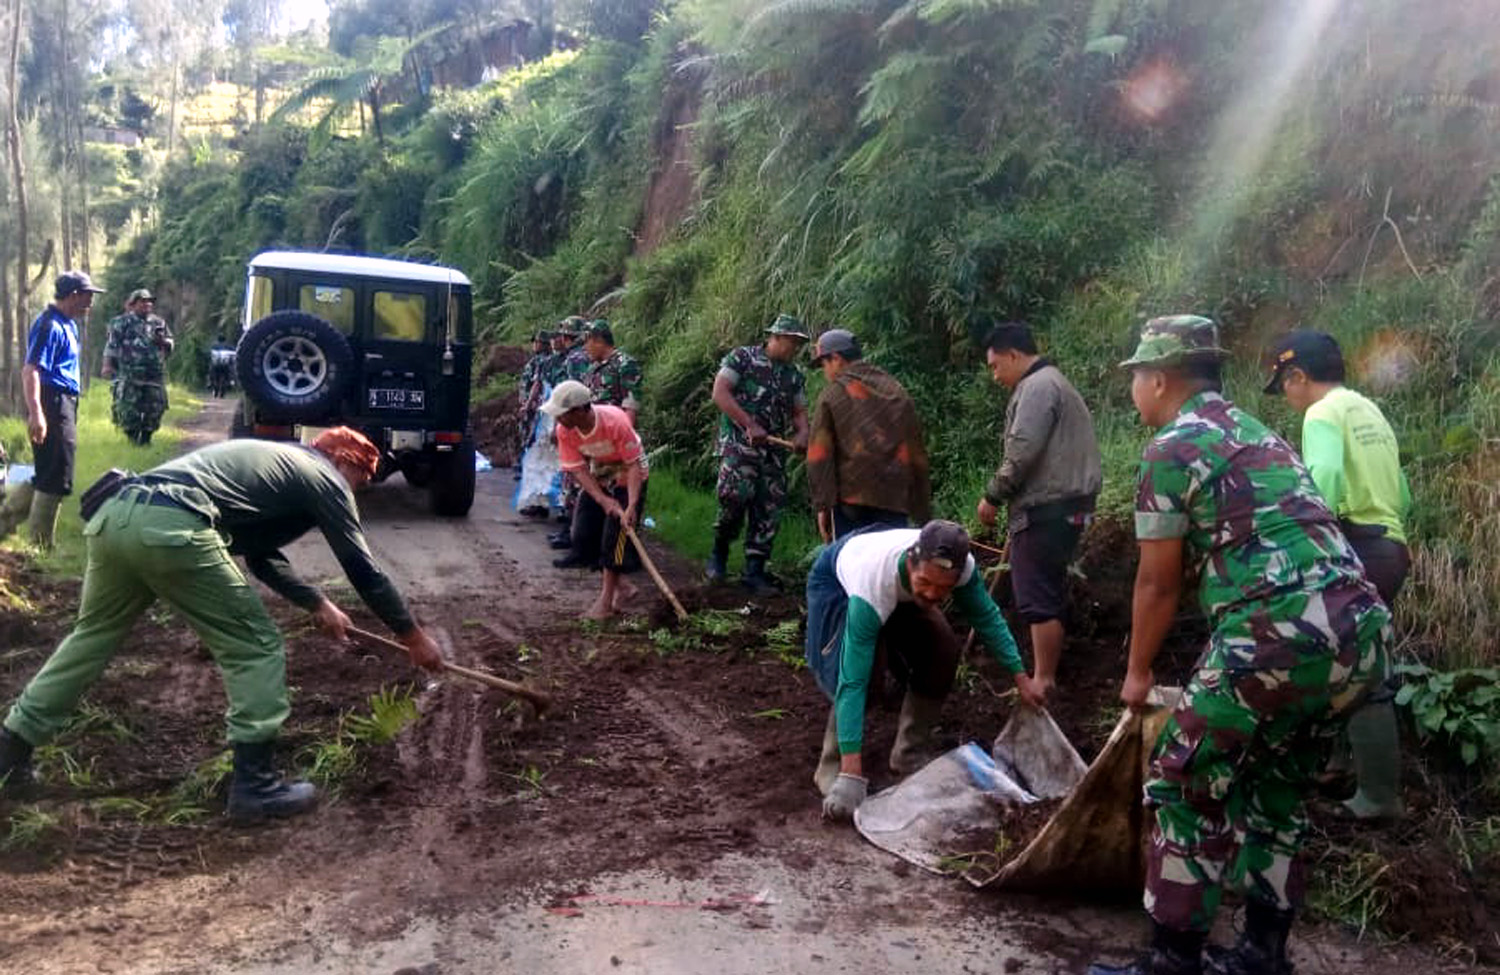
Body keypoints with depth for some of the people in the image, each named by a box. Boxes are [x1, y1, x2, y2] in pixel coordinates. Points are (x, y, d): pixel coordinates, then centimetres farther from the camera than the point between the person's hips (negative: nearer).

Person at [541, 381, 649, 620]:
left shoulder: (615, 421, -34)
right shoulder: (565, 431, -20)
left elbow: (634, 465, -29)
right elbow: (578, 470, -17)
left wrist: (632, 506, -39)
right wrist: (603, 500, -32)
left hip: (627, 477, -5)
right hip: (599, 479, 5)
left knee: (616, 531, -15)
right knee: (585, 533, -1)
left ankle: (606, 600, -8)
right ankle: (621, 585, 15)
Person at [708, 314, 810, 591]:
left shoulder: (794, 376, 16)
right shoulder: (742, 357, 0)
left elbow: (800, 411, 18)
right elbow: (720, 393, -9)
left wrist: (802, 433, -7)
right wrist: (750, 425, -17)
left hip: (774, 449, 6)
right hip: (739, 441, -6)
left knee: (769, 509, 2)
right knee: (736, 495, -23)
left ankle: (754, 571, 11)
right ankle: (719, 552, 1)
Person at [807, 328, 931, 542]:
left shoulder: (833, 394, 1)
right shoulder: (898, 392, 13)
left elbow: (819, 456, -5)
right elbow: (917, 454, 13)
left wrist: (822, 505, -3)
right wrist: (922, 510, 17)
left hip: (850, 498, -3)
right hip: (895, 500, 3)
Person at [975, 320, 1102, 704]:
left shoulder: (1037, 387, -11)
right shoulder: (1050, 383, 23)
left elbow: (1022, 453, -20)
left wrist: (992, 497, -9)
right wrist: (1005, 498, 18)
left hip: (1046, 510, -11)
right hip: (1057, 505, 11)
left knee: (1039, 600, -7)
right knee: (1047, 597, 14)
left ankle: (1043, 683, -2)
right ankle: (1046, 679, 21)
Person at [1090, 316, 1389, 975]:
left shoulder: (1173, 447, 0)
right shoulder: (1258, 433, 25)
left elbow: (1159, 584, 2)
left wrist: (1137, 674, 17)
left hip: (1281, 636, -9)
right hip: (1361, 632, 9)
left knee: (1186, 790, 4)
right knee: (1275, 792, 22)